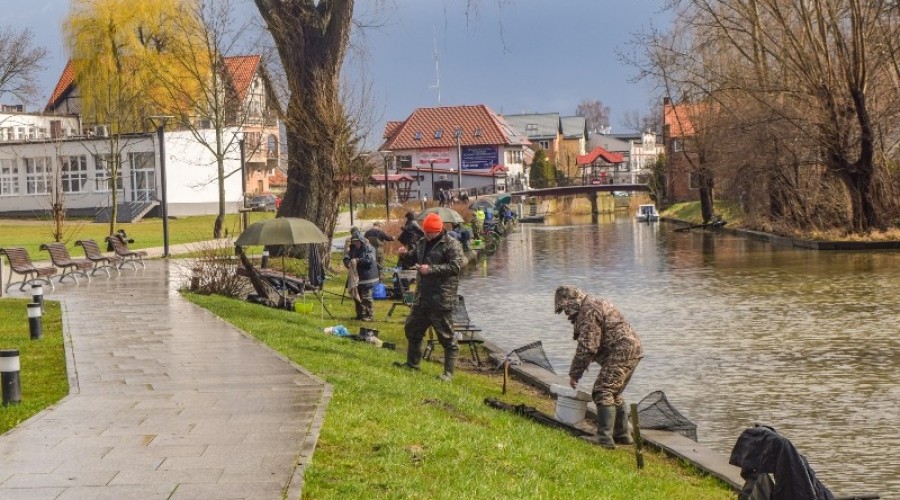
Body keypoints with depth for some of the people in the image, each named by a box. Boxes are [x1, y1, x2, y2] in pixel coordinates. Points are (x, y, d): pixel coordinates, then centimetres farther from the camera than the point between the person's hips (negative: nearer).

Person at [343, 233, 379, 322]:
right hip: (356, 276, 8)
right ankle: (360, 314, 24)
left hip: (367, 277, -8)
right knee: (356, 296, 13)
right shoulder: (353, 249, 13)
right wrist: (348, 263, -16)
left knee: (366, 296, -8)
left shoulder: (368, 248, -9)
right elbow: (346, 258, 6)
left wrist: (357, 260, -22)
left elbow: (369, 259, -22)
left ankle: (369, 315, -2)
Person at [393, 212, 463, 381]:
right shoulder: (423, 243, 14)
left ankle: (449, 372, 2)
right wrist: (404, 255, 2)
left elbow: (455, 266, -21)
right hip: (422, 296, 8)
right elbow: (413, 258, 26)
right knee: (413, 329, 18)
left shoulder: (451, 245, -11)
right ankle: (412, 363, 34)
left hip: (442, 298, -8)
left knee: (446, 336, -4)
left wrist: (431, 269, -24)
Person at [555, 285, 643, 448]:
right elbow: (587, 344, 24)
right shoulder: (594, 304, 20)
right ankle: (622, 435, 24)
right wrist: (577, 370, 20)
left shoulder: (588, 311, -15)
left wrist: (574, 374, -11)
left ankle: (605, 438, -16)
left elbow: (587, 347, -19)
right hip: (631, 350, 11)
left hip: (621, 352, -11)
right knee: (614, 393, 19)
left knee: (603, 392, -12)